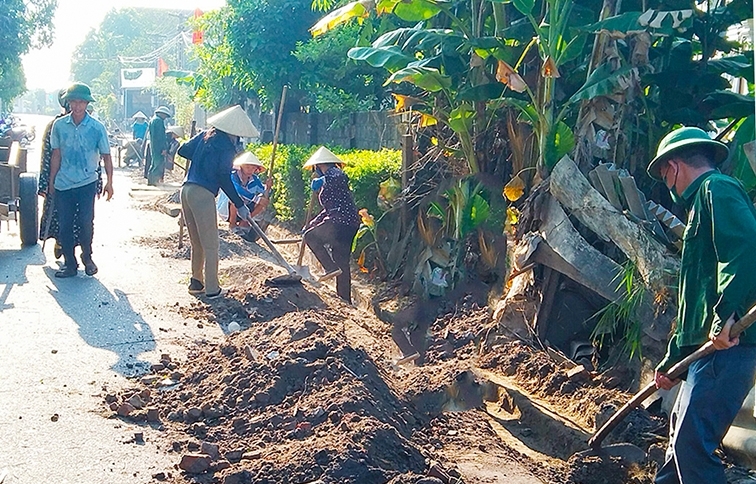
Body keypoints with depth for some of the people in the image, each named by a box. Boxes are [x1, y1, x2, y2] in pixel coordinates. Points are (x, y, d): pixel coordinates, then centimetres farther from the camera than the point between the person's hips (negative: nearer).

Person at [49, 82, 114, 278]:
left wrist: (109, 182, 2)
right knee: (64, 224, 4)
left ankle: (87, 258, 18)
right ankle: (69, 263, 16)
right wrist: (51, 181, 10)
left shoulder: (97, 127, -4)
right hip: (63, 183, 2)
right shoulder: (59, 125, 1)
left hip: (87, 183, -2)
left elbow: (106, 156, 2)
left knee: (86, 222, -4)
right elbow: (56, 155, 8)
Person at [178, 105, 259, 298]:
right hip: (203, 194, -8)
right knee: (211, 245, 0)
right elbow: (224, 178, -10)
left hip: (186, 190, 8)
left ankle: (196, 282, 23)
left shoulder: (205, 135, 14)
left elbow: (183, 150, 16)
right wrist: (239, 205, -4)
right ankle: (212, 289, 3)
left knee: (197, 243, 17)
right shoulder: (227, 146, -6)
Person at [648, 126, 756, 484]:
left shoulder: (717, 189, -5)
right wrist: (671, 361, 29)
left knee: (692, 442, -10)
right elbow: (693, 298, 28)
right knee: (681, 430, 21)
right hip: (709, 347, 11)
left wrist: (726, 314, -31)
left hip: (726, 346, -11)